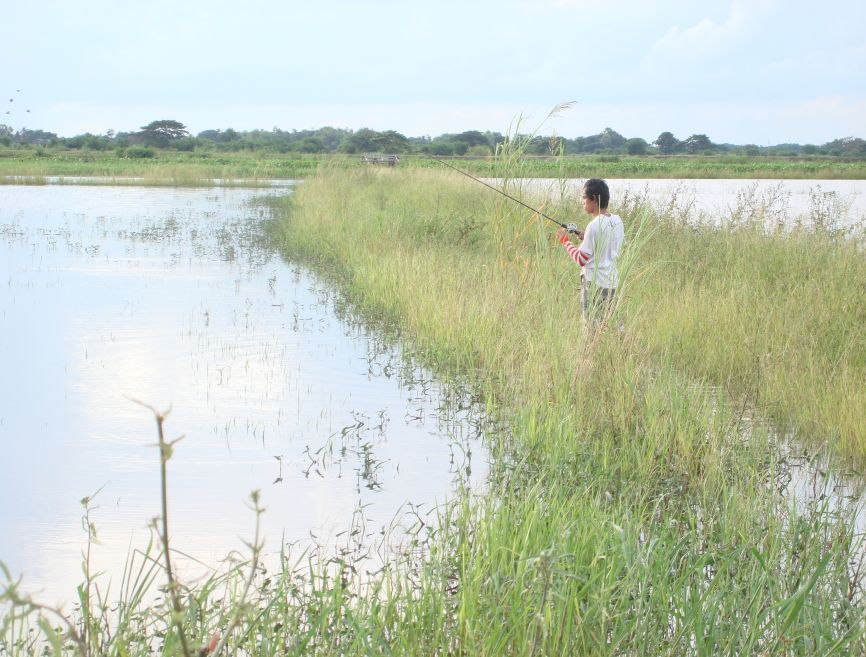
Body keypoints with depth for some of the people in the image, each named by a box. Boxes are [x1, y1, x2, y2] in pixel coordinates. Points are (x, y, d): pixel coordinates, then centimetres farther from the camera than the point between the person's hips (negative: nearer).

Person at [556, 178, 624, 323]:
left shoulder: (595, 225, -17)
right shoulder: (617, 221, 5)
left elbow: (581, 259, -12)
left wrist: (564, 240, -2)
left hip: (594, 284, -8)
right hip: (612, 282, 8)